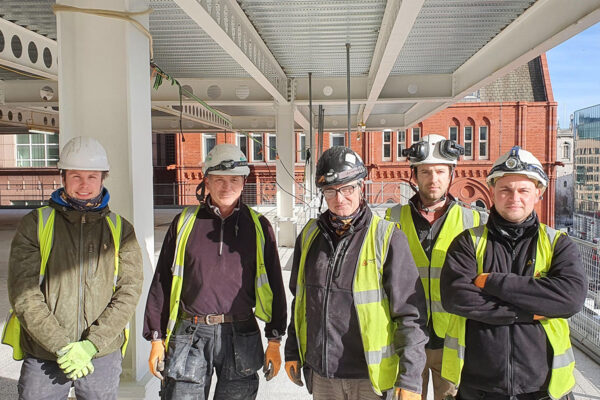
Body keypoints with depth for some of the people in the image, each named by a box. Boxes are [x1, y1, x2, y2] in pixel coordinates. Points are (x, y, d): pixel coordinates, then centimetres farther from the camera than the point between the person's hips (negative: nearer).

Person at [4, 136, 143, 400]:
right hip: (43, 356, -1)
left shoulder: (121, 230, 2)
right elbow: (23, 294, -7)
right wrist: (62, 346, -14)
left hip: (103, 354, 1)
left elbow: (129, 290, -6)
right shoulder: (35, 224, -1)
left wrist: (91, 344, -15)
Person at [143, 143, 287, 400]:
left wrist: (274, 341, 5)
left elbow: (273, 285, 6)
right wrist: (157, 338, 5)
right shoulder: (185, 222, 3)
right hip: (190, 335, 0)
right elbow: (162, 282, 7)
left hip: (241, 336, 1)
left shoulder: (259, 227, 4)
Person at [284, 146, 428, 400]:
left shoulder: (387, 238, -12)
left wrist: (410, 378, -13)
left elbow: (410, 314, -11)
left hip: (370, 378, -4)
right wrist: (292, 352, 14)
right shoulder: (310, 235, 3)